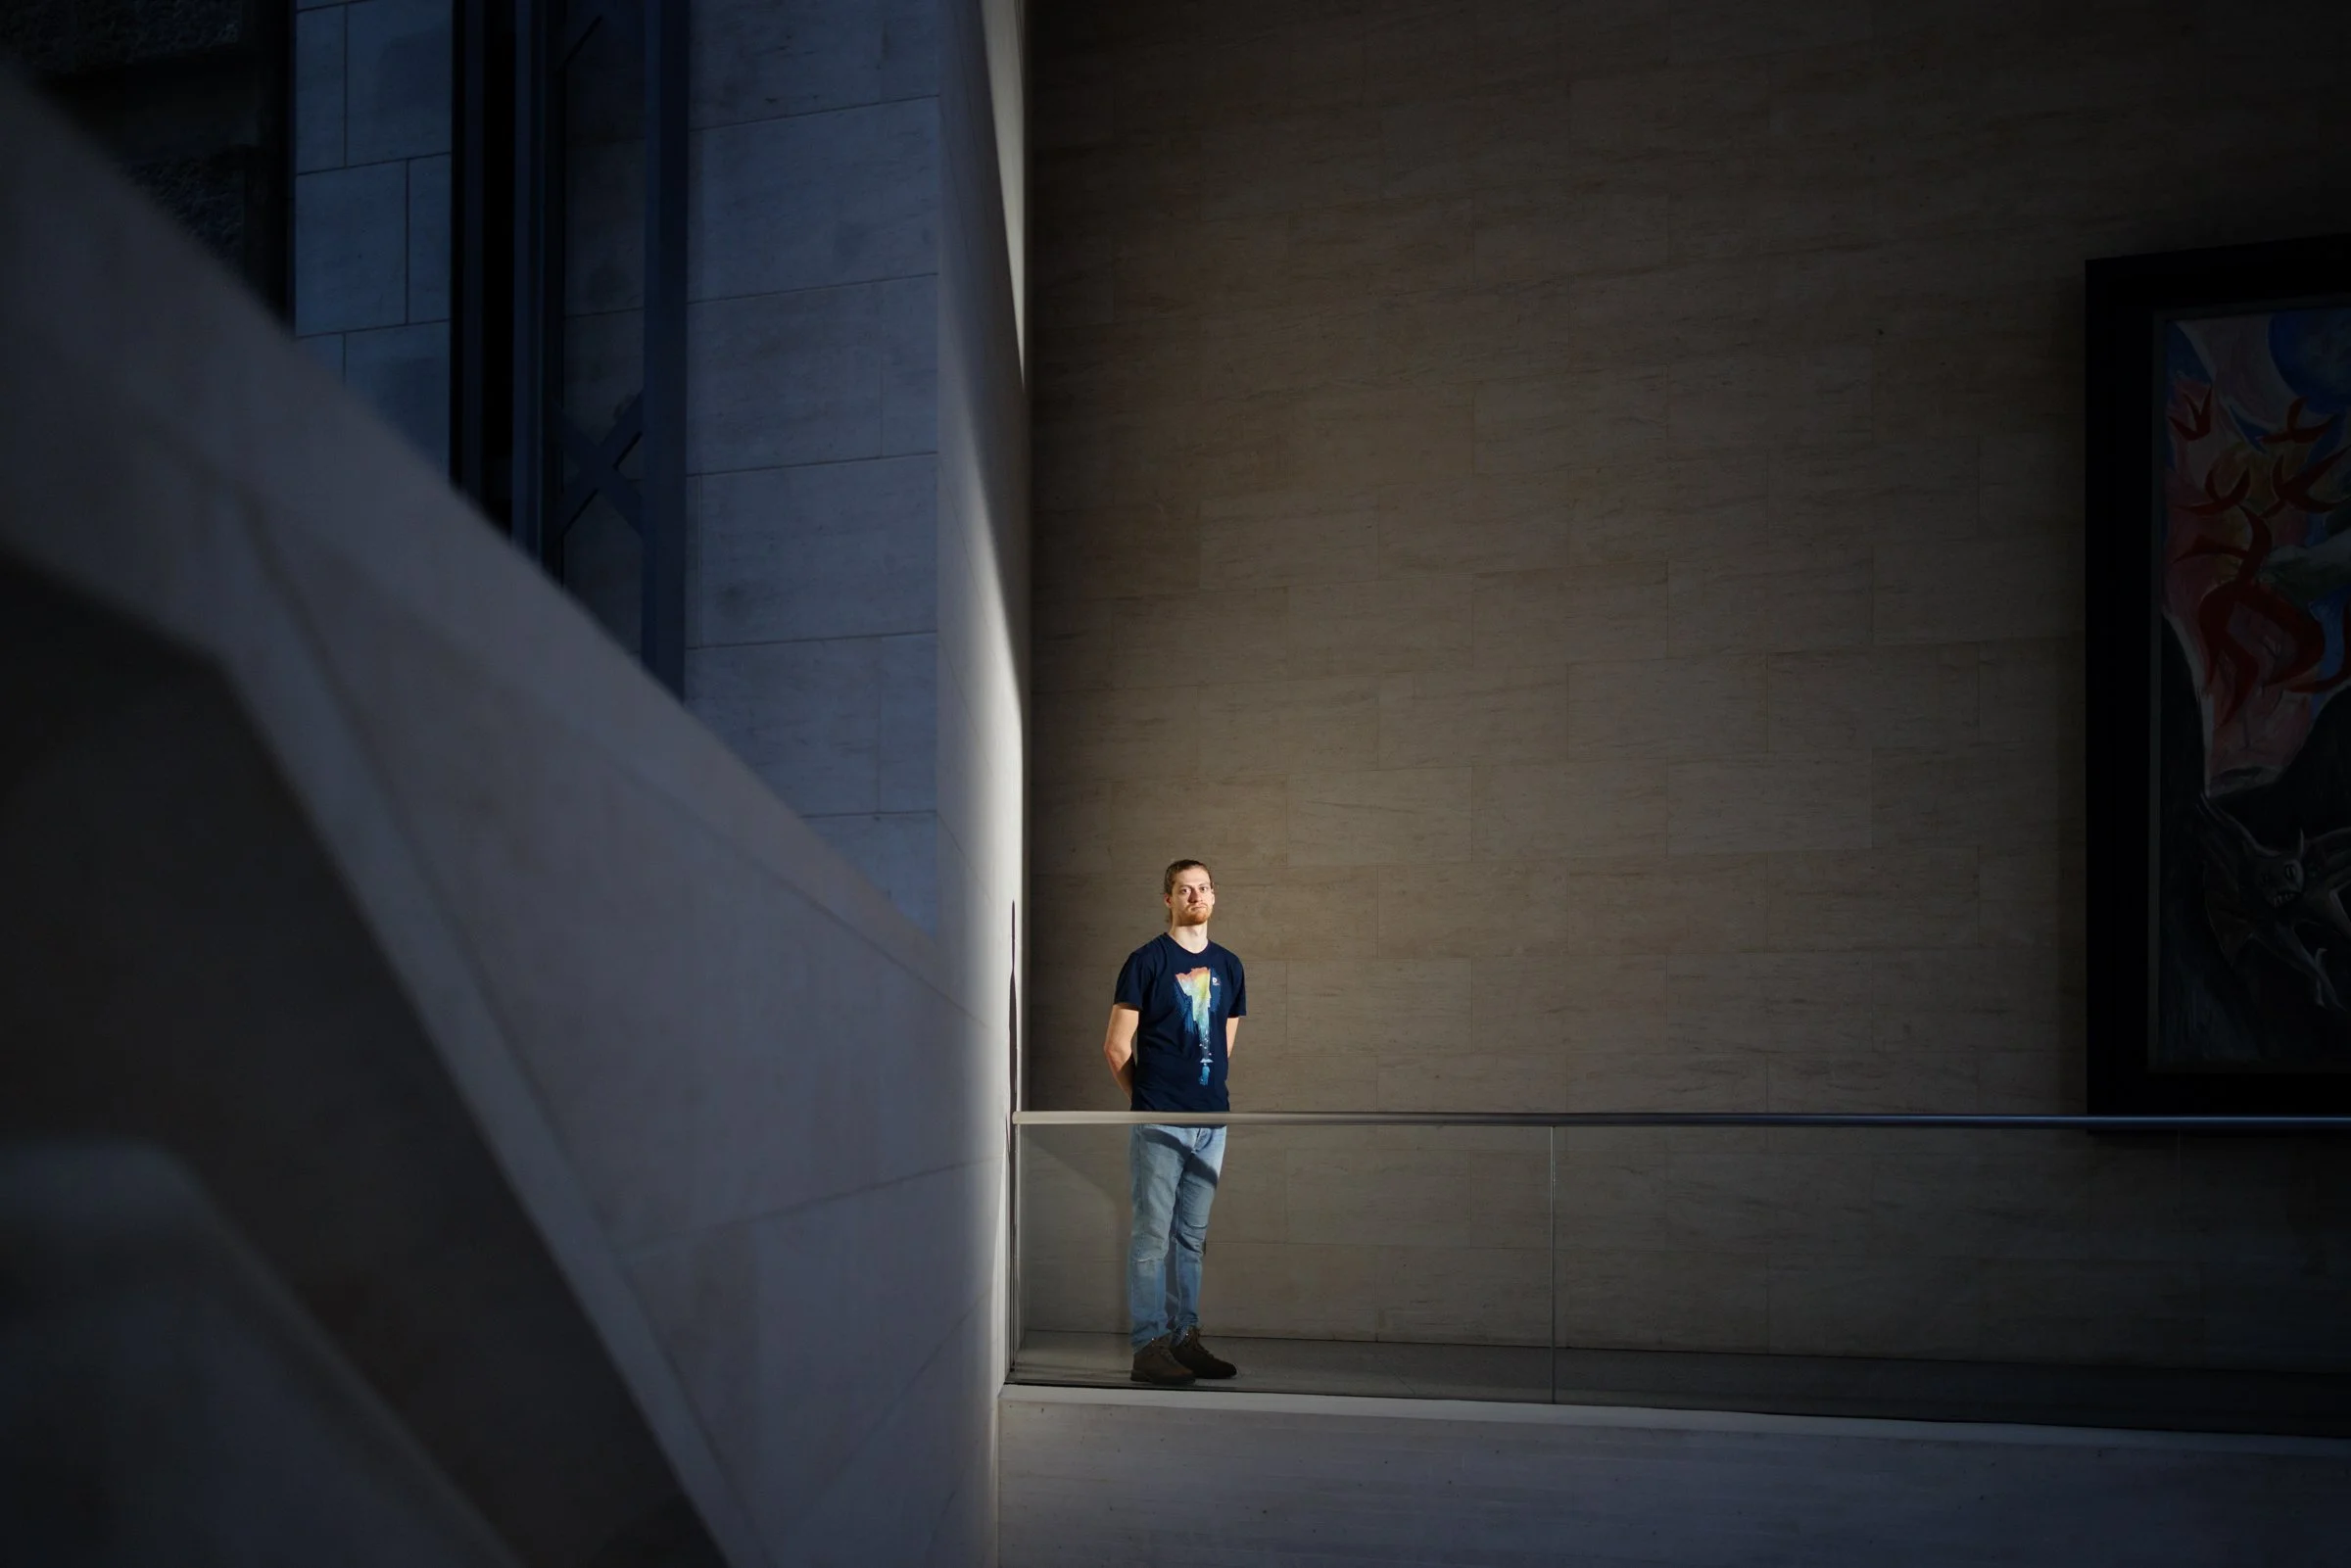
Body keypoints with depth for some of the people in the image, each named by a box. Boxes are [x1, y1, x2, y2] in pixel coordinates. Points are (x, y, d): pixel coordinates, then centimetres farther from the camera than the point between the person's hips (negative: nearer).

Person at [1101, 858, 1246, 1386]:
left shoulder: (1228, 966, 13)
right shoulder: (1147, 961, -3)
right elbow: (1117, 1046, -1)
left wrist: (1210, 1093, 14)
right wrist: (1146, 1099, 4)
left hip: (1211, 1121, 5)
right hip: (1159, 1124, -5)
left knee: (1191, 1238, 11)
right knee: (1152, 1236, -4)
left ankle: (1185, 1338, 17)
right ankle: (1147, 1347, -2)